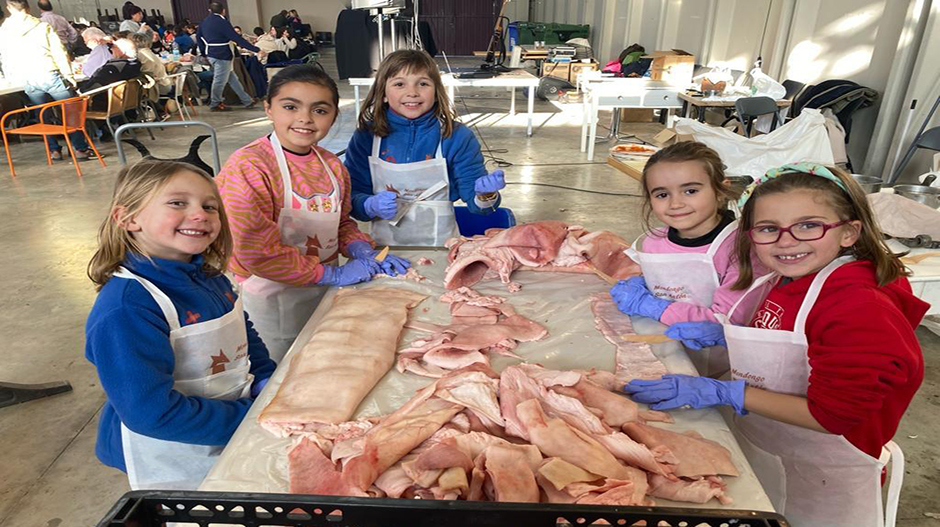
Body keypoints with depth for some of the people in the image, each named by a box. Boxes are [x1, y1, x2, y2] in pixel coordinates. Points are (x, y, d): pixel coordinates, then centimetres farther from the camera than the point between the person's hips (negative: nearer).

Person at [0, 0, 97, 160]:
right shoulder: (42, 26, -1)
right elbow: (59, 52, -6)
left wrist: (13, 77, 32)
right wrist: (68, 75, -2)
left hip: (28, 82, 3)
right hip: (49, 75, -3)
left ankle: (53, 150, 16)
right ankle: (80, 148, -3)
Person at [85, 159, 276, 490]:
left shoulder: (208, 277, -3)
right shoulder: (125, 309, -28)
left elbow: (245, 336, 12)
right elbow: (151, 412, -29)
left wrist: (266, 381, -5)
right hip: (175, 461, -7)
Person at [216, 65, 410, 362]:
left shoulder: (332, 166, 2)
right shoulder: (247, 167, -19)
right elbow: (256, 252, -24)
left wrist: (362, 251, -6)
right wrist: (333, 275, -21)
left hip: (323, 296, 6)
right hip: (269, 302, -6)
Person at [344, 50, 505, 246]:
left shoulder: (457, 137, -1)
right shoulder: (365, 137, 1)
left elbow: (475, 200, 1)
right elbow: (351, 197, 5)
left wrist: (486, 195, -20)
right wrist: (371, 206, -15)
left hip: (441, 245, -1)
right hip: (385, 246, 2)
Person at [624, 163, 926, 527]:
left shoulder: (862, 309, -28)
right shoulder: (785, 282, -4)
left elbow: (831, 415, -27)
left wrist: (724, 393, -30)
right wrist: (724, 335, -6)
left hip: (818, 481, -6)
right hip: (756, 447, 6)